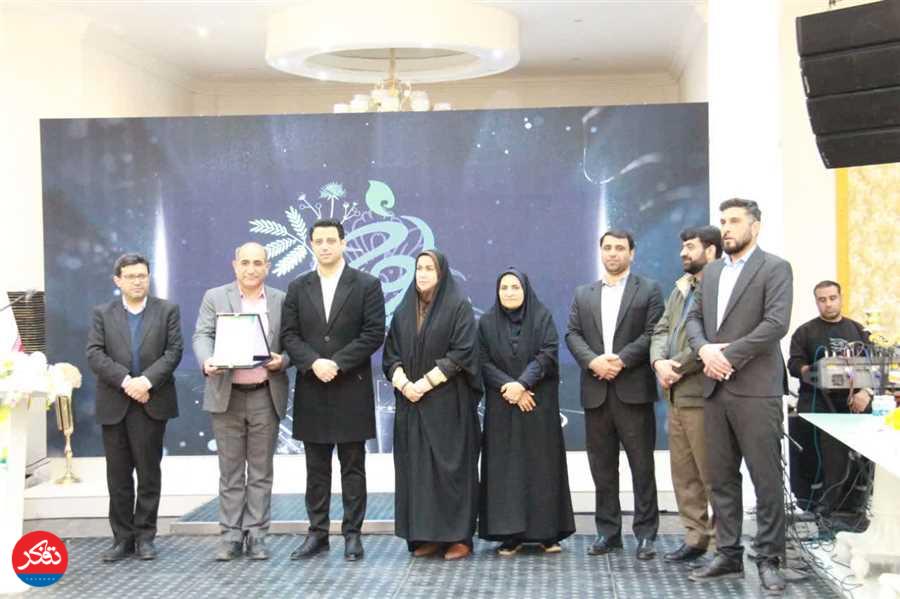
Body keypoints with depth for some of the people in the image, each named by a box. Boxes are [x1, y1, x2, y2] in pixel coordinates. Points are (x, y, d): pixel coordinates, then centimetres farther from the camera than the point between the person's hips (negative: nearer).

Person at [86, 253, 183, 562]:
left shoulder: (167, 311, 7)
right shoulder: (102, 313, 9)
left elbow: (173, 351, -3)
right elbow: (94, 354, -2)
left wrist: (146, 380, -16)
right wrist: (125, 380, -15)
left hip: (151, 402, -1)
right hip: (114, 405, 1)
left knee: (149, 472, 3)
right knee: (118, 475, 4)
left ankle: (145, 536, 12)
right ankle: (122, 537, 11)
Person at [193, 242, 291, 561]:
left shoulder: (282, 300, 8)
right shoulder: (215, 297, 5)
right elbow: (202, 335, -4)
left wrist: (282, 360, -15)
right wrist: (207, 361, -24)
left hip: (265, 396, 1)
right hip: (227, 395, 0)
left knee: (261, 471, 5)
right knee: (230, 471, 5)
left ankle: (256, 535, 12)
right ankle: (231, 536, 12)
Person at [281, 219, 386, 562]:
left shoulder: (367, 285, 0)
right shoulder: (298, 288, 9)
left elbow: (374, 334, -7)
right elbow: (289, 335, 4)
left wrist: (336, 363, -15)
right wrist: (314, 363, -14)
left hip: (352, 390, -3)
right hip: (311, 390, 3)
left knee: (353, 467, 3)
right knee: (316, 468, 8)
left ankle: (352, 534, 10)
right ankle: (317, 534, 15)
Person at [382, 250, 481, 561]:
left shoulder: (458, 306, -3)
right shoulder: (404, 310, 12)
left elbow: (462, 352, -11)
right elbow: (391, 354, 9)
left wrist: (425, 383, -15)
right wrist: (403, 384, -9)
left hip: (448, 402, -5)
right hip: (410, 401, 5)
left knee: (451, 465, -3)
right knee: (416, 466, 4)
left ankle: (458, 536, 3)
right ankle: (426, 535, 10)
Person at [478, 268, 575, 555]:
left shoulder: (542, 317, 3)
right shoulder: (487, 323, 7)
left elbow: (549, 354, -7)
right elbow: (484, 362, 0)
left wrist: (523, 383, -18)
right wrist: (508, 386, -14)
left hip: (539, 404, -1)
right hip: (502, 407, 1)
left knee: (542, 463, 0)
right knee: (505, 466, -1)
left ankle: (547, 532, 7)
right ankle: (509, 534, 3)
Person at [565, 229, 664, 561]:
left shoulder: (649, 290, 5)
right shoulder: (583, 294, 16)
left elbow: (653, 333, -5)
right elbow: (572, 334, 7)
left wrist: (621, 360, -15)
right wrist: (593, 360, -11)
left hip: (633, 390, -3)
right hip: (596, 391, 4)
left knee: (642, 465, -1)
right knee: (602, 466, 8)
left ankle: (646, 534, 5)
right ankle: (607, 531, 16)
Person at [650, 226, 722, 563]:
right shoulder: (681, 288, 18)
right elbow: (662, 329, 15)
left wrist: (676, 367, -12)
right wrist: (659, 362, -4)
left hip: (701, 395, -9)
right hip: (676, 395, 9)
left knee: (712, 474, -2)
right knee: (683, 472, 13)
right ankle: (695, 537, 22)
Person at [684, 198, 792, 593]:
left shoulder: (774, 268, -3)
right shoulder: (711, 272, 17)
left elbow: (776, 323, -14)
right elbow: (694, 318, 13)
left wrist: (729, 355, -15)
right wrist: (705, 349, -8)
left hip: (755, 389, -6)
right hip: (715, 388, 6)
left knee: (766, 479, -1)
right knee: (721, 478, 10)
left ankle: (769, 559, 8)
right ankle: (728, 555, 18)